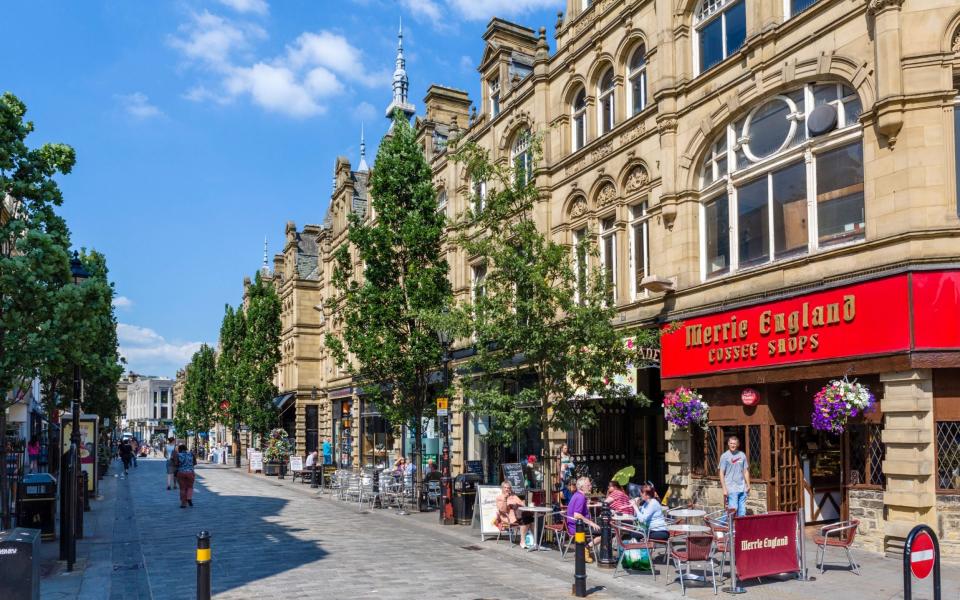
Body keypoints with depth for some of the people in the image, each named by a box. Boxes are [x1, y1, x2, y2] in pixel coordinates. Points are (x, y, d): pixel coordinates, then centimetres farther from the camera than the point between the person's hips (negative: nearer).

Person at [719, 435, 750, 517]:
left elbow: (746, 471, 16)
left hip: (742, 488, 4)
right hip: (731, 489, -4)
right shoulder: (724, 456, -2)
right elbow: (721, 473, -3)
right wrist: (724, 488, -8)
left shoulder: (742, 455, 9)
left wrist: (748, 485, 11)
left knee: (742, 511, 5)